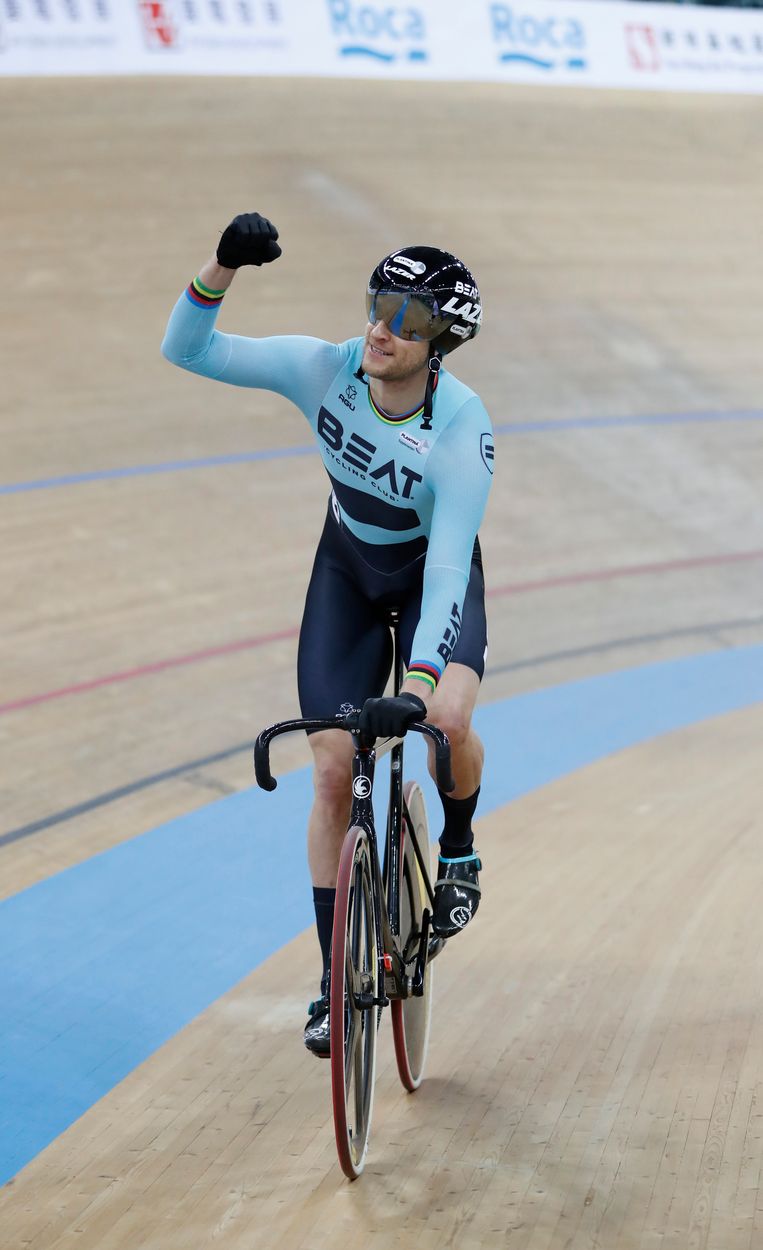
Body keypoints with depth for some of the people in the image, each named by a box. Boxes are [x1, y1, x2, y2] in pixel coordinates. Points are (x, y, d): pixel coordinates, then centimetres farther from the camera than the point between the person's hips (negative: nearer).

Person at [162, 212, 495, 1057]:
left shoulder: (462, 426, -32)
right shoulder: (325, 369, -24)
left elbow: (448, 567, -36)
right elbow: (187, 350, -23)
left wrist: (420, 680, -46)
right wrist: (223, 267, -40)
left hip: (435, 576, -2)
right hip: (348, 574, 2)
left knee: (447, 718, -31)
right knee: (332, 771, -5)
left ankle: (458, 851, 4)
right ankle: (336, 980, 8)